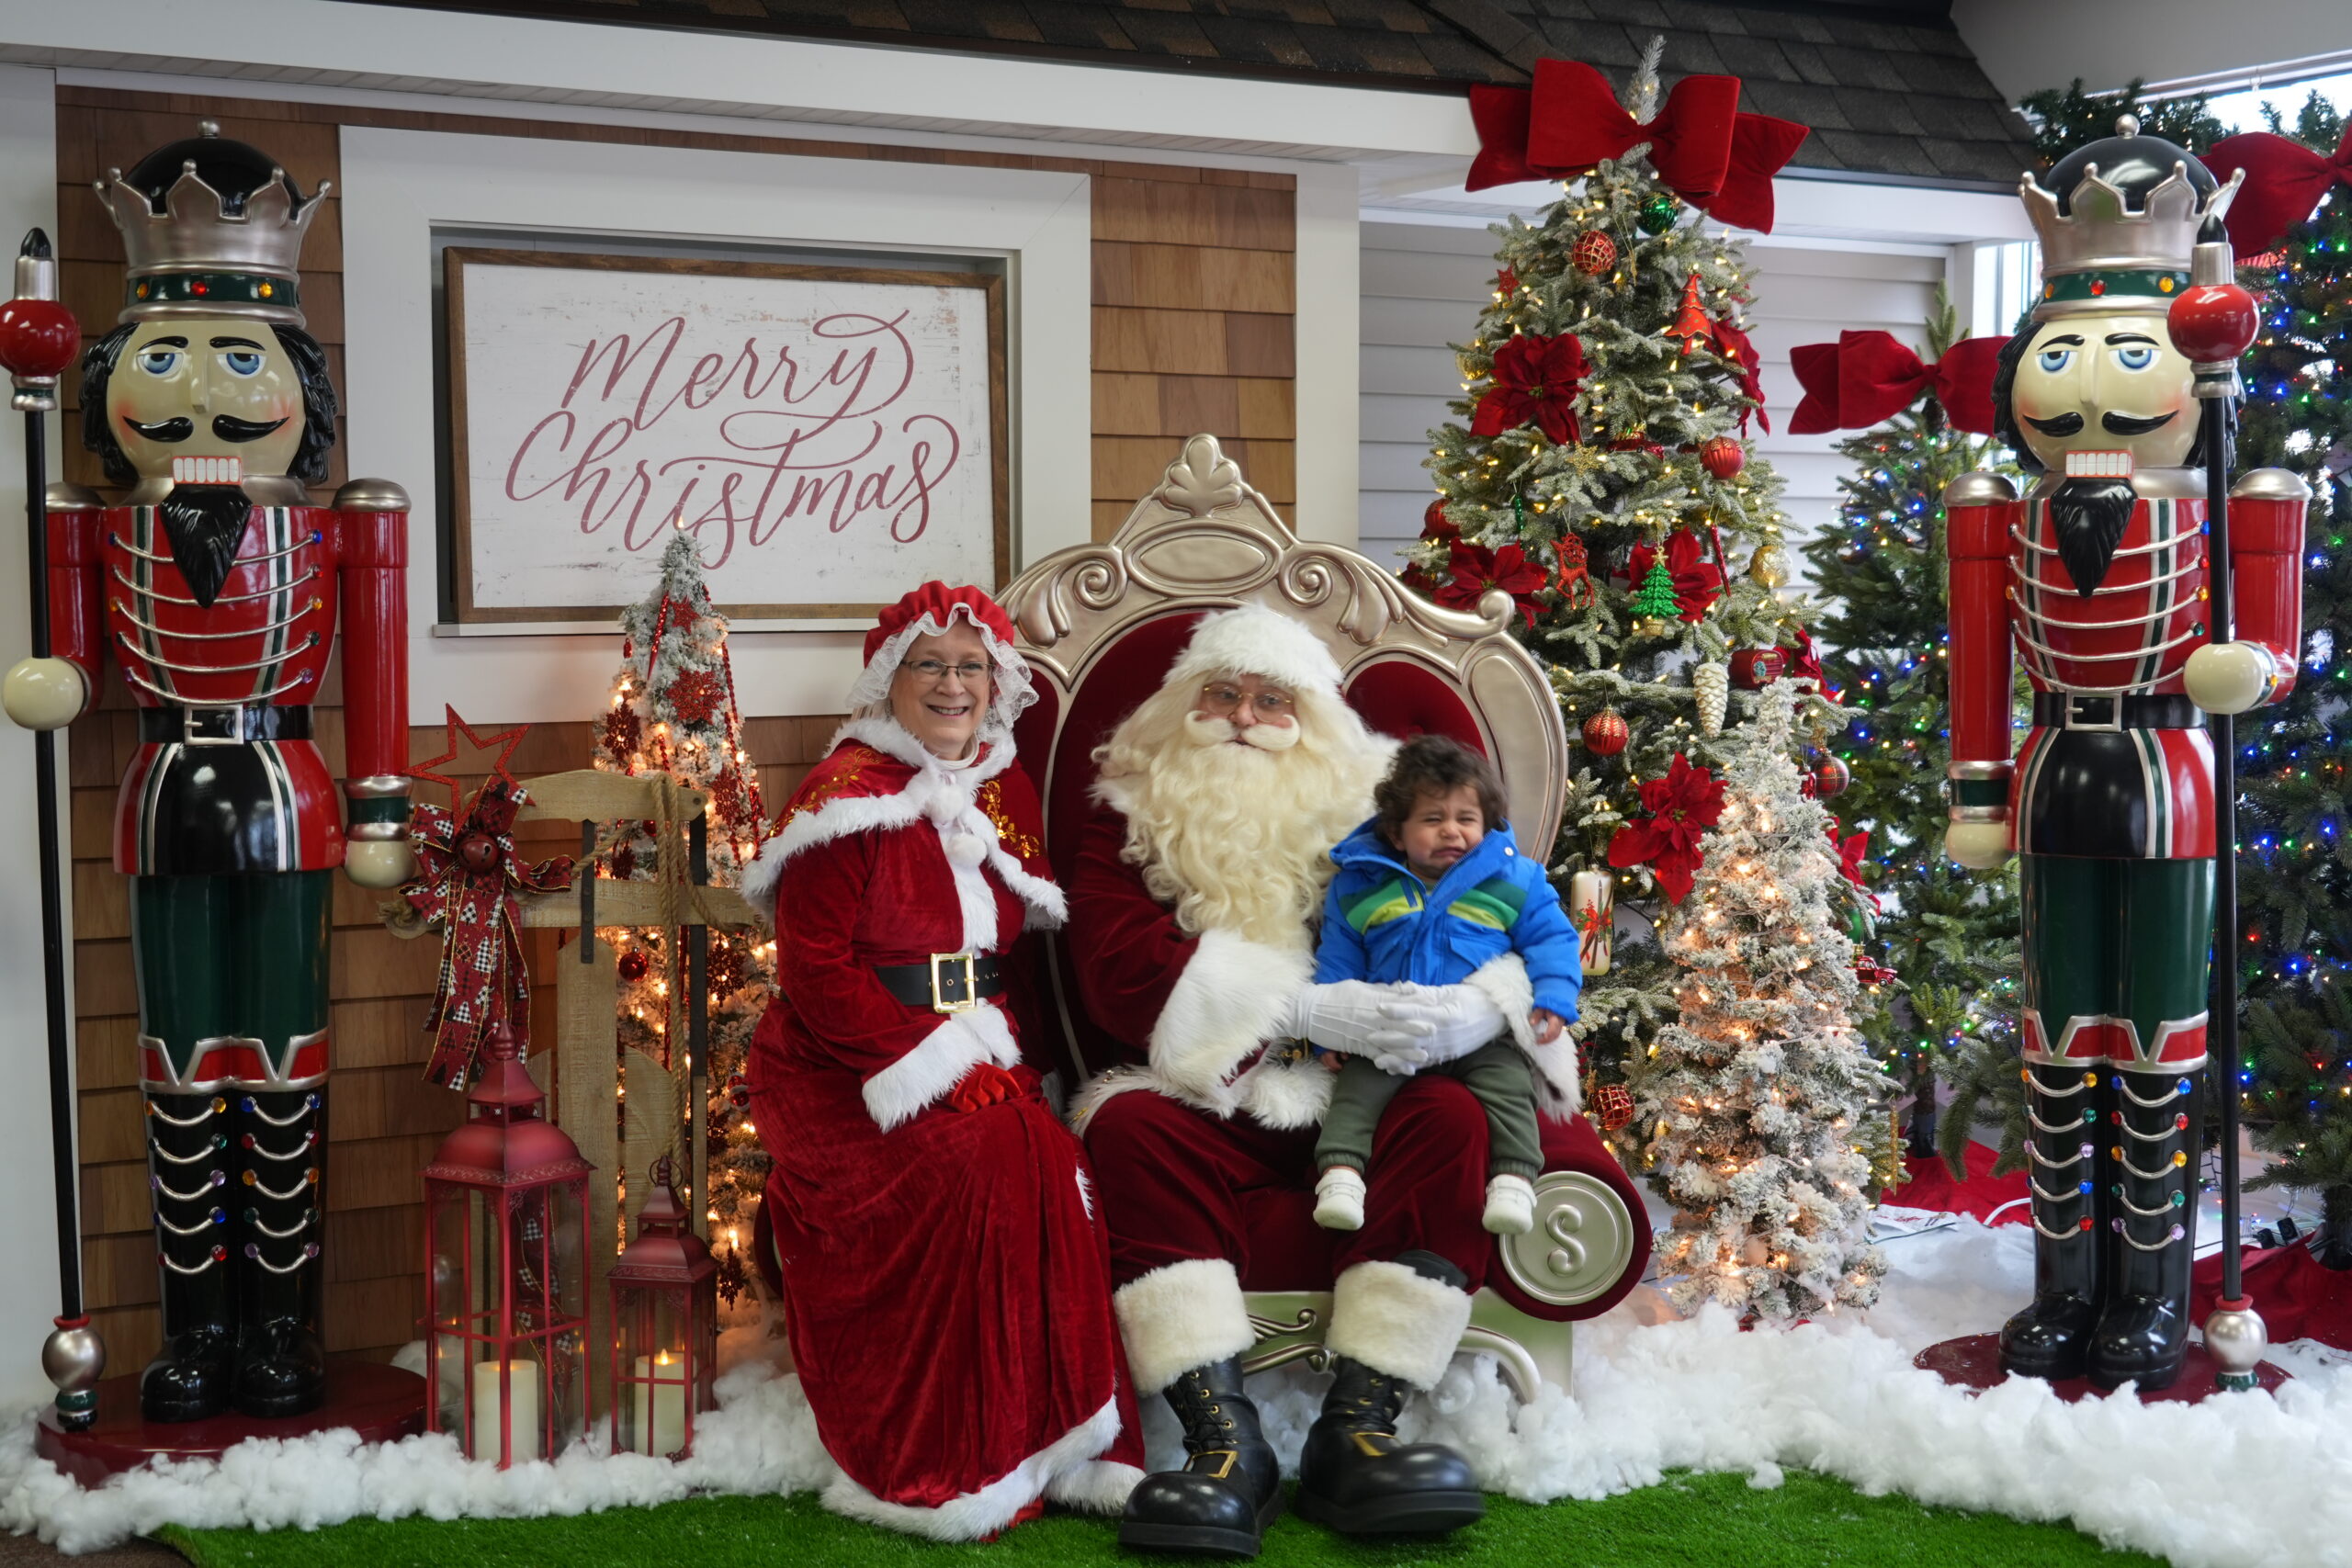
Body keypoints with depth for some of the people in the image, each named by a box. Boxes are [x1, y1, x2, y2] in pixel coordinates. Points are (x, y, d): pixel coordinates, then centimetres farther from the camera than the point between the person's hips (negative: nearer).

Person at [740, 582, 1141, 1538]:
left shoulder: (1007, 791, 15)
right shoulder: (847, 796, -5)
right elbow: (814, 971, -11)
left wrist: (1006, 1053, 0)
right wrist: (928, 1062, -18)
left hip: (980, 1058, 6)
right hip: (846, 1075, -5)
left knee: (1054, 1163, -24)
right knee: (979, 1167, -30)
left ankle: (1059, 1445, -17)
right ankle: (933, 1469, -21)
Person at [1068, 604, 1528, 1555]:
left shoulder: (1369, 809, 12)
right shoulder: (1133, 817, 9)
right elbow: (1123, 969, -8)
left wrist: (1480, 1006, -23)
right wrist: (1302, 1010, -20)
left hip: (1353, 1117, 1)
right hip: (1201, 1110, -1)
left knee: (1450, 1117, -27)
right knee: (1125, 1126, -30)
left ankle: (1356, 1430, -30)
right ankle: (1224, 1442, -35)